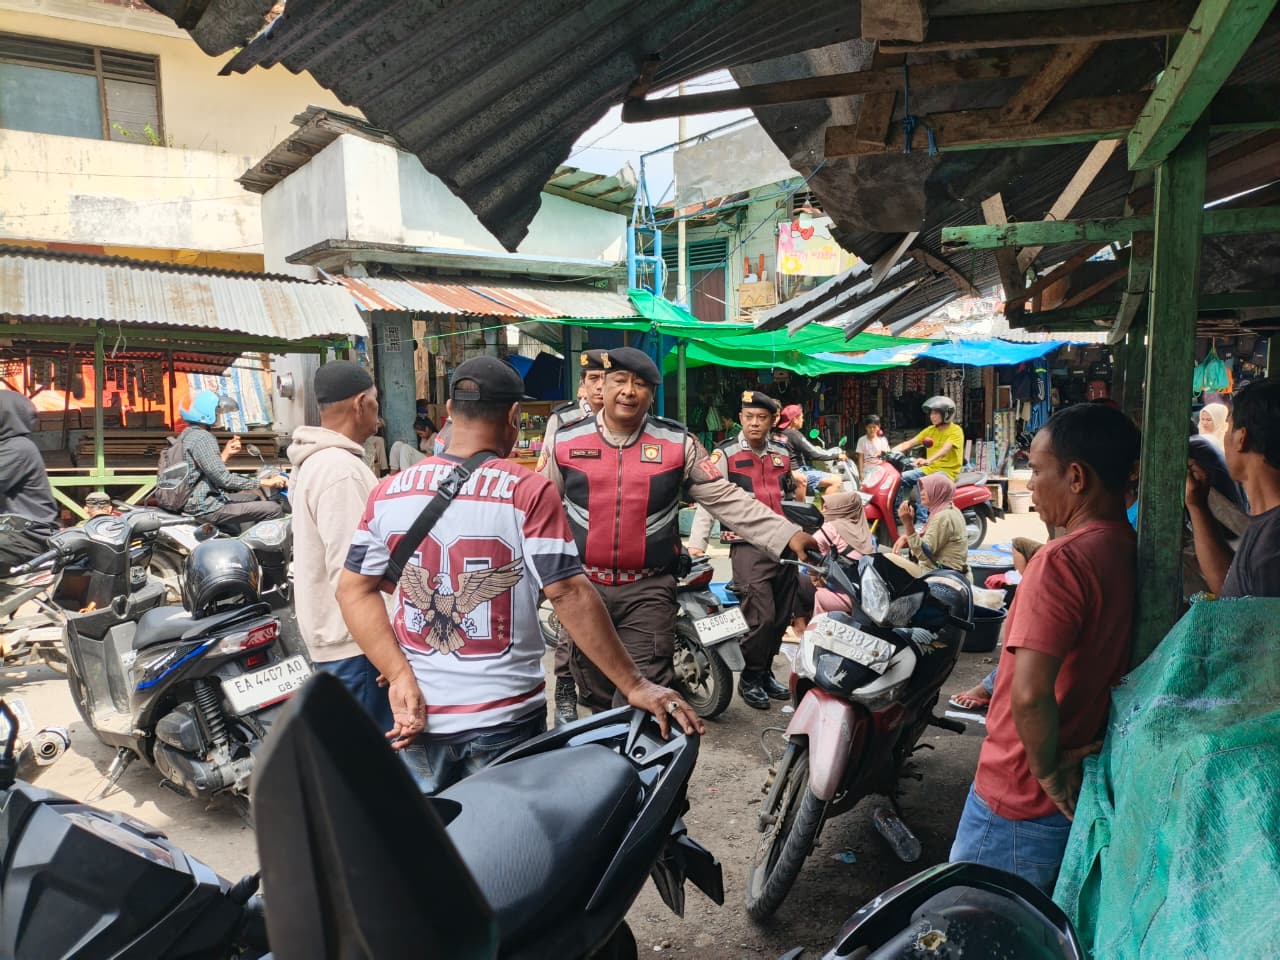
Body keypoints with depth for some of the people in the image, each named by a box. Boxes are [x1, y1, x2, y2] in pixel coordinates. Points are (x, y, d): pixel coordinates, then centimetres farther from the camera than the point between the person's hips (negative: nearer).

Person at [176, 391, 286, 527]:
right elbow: (223, 478, -25)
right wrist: (265, 482, -23)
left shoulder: (185, 435, 14)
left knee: (256, 497, 25)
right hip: (206, 508, -11)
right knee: (274, 509, -17)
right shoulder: (202, 438, -18)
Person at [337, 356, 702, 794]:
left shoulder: (389, 491, -1)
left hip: (413, 714, 4)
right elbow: (568, 594, -19)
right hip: (502, 717, -3)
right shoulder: (528, 492, -15)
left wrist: (401, 675, -5)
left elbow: (354, 590, -1)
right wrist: (633, 685, -14)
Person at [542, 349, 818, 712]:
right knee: (595, 693, 15)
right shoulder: (566, 440, 1)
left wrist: (788, 535, -14)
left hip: (649, 590, -1)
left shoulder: (678, 443, -2)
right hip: (583, 586, 2)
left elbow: (726, 499, -4)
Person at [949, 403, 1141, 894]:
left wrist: (1047, 770, -17)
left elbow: (1031, 694, -32)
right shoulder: (1134, 553, 2)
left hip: (1023, 803, -8)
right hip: (1089, 793, 8)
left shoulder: (1064, 560, -25)